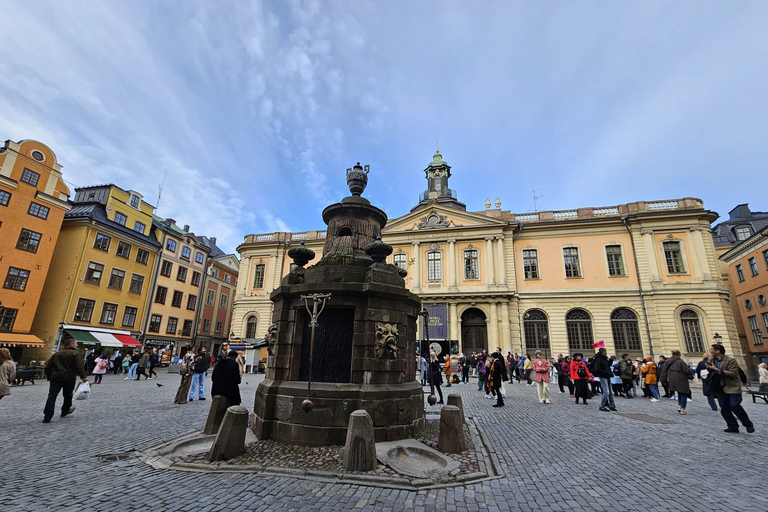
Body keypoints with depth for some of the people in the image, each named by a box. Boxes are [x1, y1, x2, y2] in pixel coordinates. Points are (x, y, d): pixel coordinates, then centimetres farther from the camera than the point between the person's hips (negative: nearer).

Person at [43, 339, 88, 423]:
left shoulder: (56, 354, 14)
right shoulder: (75, 353, -5)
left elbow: (48, 366, 15)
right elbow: (79, 366, -14)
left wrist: (48, 376, 25)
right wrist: (83, 376, -8)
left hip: (55, 378, 4)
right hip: (69, 378, -4)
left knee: (52, 396, 1)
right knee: (68, 395, 14)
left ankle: (47, 417, -6)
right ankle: (65, 412, 28)